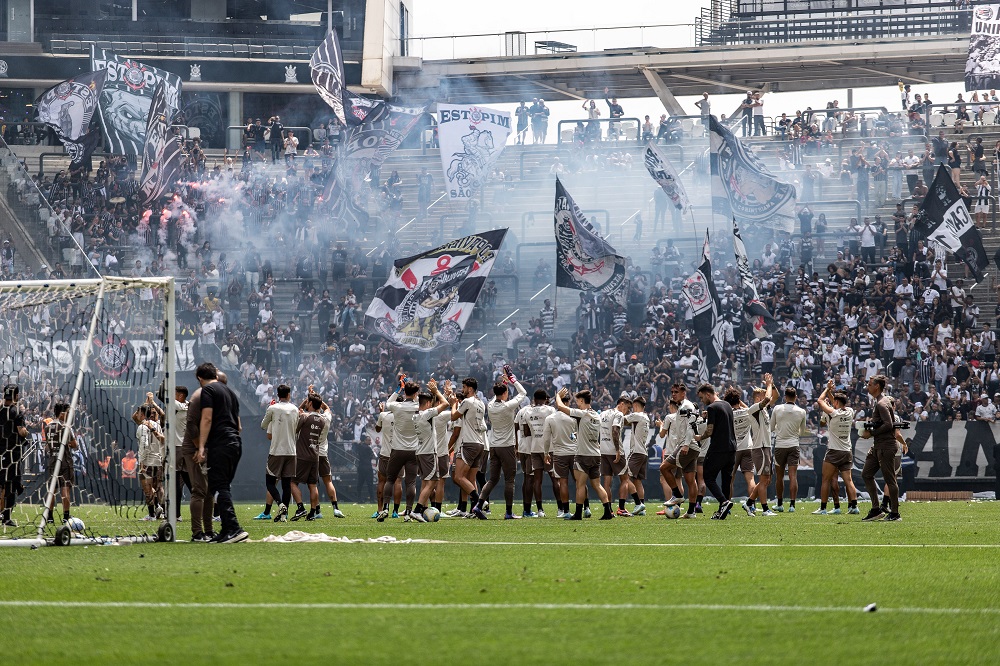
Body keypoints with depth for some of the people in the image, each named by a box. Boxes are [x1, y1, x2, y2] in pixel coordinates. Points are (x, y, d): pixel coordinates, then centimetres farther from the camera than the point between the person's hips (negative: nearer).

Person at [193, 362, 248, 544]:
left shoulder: (207, 390, -1)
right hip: (236, 443, 8)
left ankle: (234, 529, -24)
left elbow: (207, 419, -11)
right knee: (224, 486, 13)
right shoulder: (229, 392, 24)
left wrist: (201, 447, -14)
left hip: (220, 444, -8)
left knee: (220, 487, -11)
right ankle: (226, 531, 11)